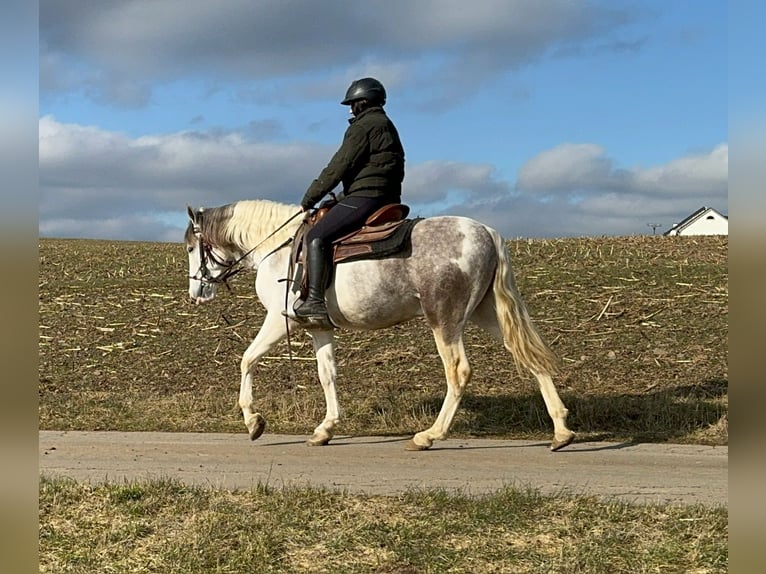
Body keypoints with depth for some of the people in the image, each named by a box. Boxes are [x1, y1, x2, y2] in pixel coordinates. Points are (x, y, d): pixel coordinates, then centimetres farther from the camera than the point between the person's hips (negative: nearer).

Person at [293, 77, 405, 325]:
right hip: (388, 199, 11)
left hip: (365, 196, -11)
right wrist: (342, 199, 23)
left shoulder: (363, 127, -7)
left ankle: (315, 303, -32)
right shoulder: (387, 127, 24)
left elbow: (338, 167, -10)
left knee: (316, 237, -17)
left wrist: (309, 199, -3)